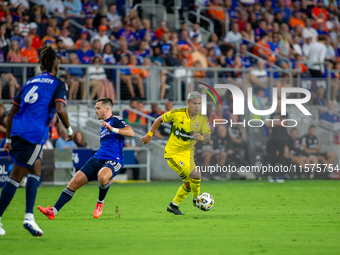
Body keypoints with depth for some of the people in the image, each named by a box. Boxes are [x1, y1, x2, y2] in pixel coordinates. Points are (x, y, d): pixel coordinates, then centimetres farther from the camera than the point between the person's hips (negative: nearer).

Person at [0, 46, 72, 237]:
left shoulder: (30, 82, 21)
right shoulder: (58, 84, 4)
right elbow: (60, 109, -13)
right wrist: (69, 129, 3)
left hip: (18, 132, 6)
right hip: (34, 135, -6)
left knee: (36, 169, 17)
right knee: (16, 177, -2)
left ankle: (29, 217, 8)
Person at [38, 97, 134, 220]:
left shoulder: (116, 120, -1)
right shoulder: (104, 125, 25)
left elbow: (131, 133, -18)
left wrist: (112, 129, -27)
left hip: (113, 161, -8)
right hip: (97, 159, 8)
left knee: (102, 176, -41)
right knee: (75, 181, -8)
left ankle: (100, 203, -10)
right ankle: (53, 211, -10)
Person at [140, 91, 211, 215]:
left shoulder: (203, 119, -6)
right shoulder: (177, 113, -15)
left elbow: (208, 137, -6)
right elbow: (160, 119, 1)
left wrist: (201, 137, -29)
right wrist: (149, 135, 3)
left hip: (187, 153, 6)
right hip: (173, 153, -6)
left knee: (189, 184, 12)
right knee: (196, 175, -19)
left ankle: (173, 206, 31)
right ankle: (197, 199, 5)